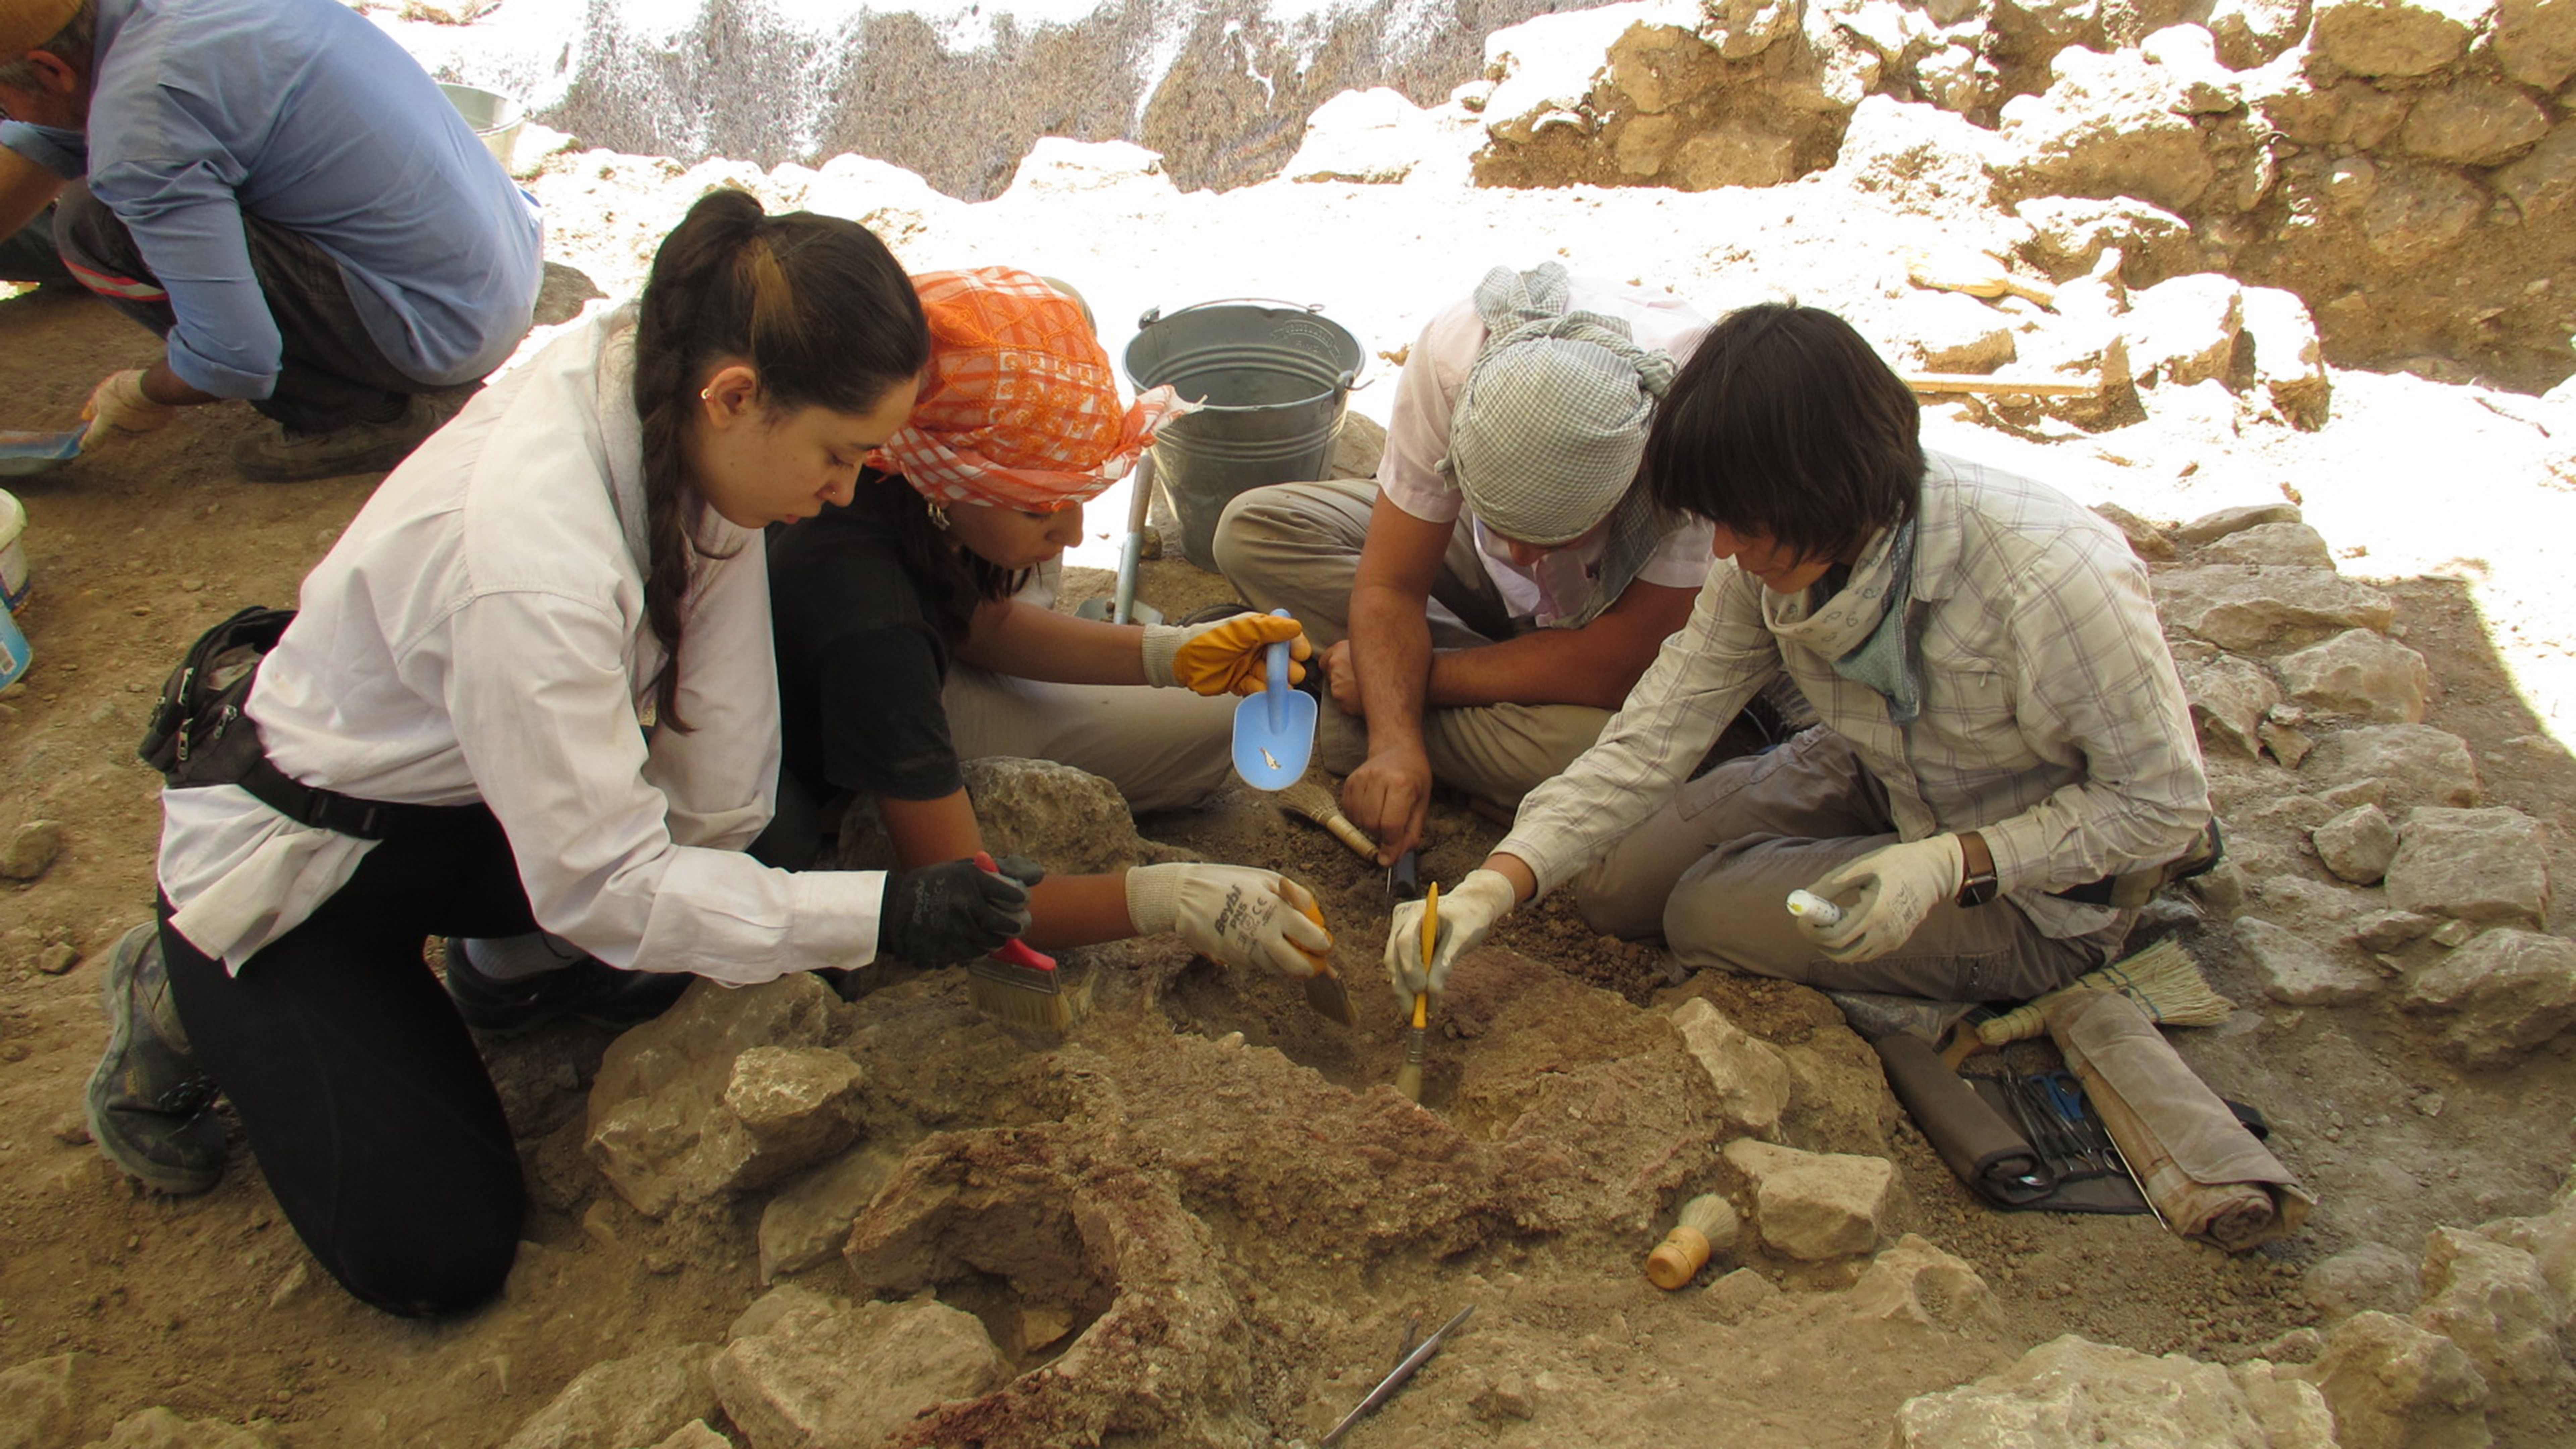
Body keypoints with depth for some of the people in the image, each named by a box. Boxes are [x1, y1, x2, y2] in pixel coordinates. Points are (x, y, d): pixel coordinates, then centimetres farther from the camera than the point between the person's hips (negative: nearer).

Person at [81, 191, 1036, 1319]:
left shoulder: (660, 382, -17)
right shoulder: (530, 567, -40)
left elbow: (717, 750, -12)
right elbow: (607, 881, -32)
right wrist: (885, 916, -33)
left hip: (464, 799, 7)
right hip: (294, 863, -7)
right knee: (434, 1257, -8)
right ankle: (185, 1008, 12)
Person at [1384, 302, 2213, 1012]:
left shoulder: (2051, 578, -36)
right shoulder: (1771, 559, -19)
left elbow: (2165, 801, -23)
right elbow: (1653, 737, -18)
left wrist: (1952, 862, -32)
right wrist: (1493, 889, -29)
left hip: (2039, 888, -6)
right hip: (1879, 787, 6)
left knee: (1714, 915, -18)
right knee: (1613, 882, 2)